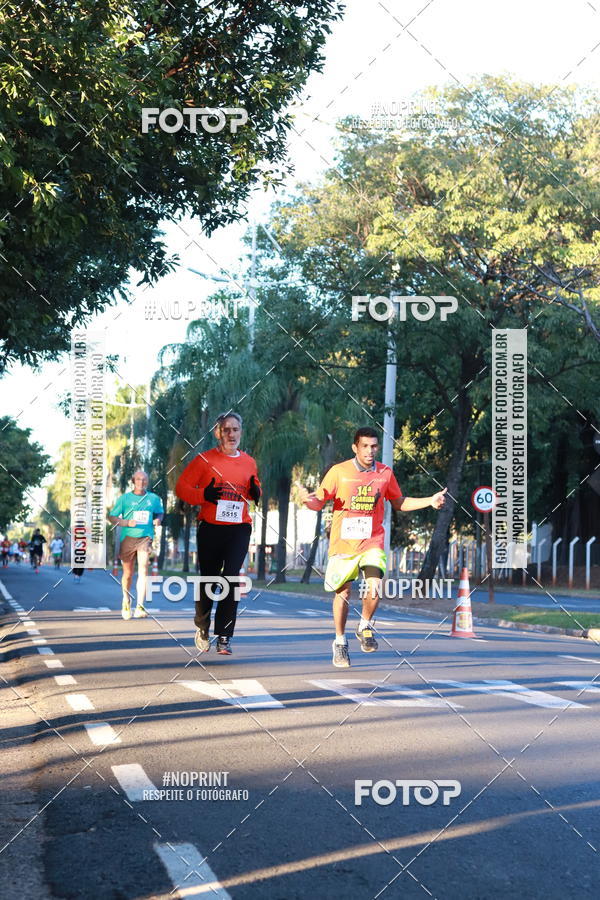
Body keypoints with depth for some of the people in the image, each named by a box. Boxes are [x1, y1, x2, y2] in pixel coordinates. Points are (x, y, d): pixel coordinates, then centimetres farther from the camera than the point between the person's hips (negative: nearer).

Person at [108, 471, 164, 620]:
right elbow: (111, 517, 4)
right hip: (128, 538, 0)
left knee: (143, 570, -17)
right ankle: (126, 599, 36)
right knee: (128, 573, 8)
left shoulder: (154, 498, 8)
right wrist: (127, 522, -13)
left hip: (145, 537, 0)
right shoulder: (125, 498, 2)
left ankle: (140, 606, -20)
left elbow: (160, 512, 25)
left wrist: (158, 519, 1)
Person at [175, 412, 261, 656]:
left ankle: (224, 636, -9)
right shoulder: (205, 460, -1)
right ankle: (202, 627, 32)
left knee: (231, 577, -13)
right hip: (210, 528, -1)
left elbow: (253, 490, 24)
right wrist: (203, 495, -18)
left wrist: (255, 492, 0)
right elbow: (181, 487, -1)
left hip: (239, 528, 1)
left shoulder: (248, 462, 10)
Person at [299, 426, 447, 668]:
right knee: (342, 594, 6)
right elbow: (319, 502, -2)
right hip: (343, 542, -1)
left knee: (374, 587, -19)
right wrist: (308, 500, -26)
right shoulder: (339, 471, -6)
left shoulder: (385, 473, 2)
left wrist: (429, 501, 4)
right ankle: (340, 641, 26)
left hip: (372, 542, 1)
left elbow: (399, 502, 16)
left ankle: (365, 627, 10)